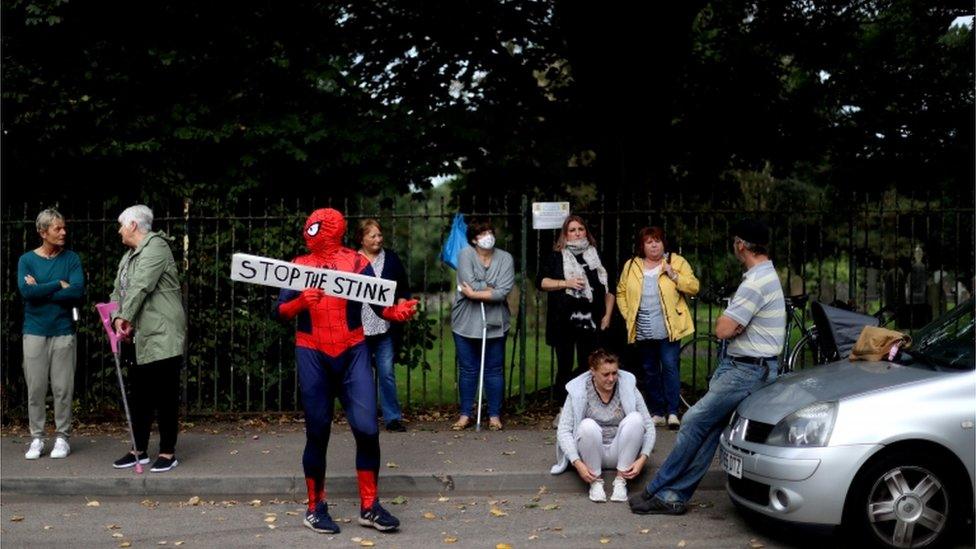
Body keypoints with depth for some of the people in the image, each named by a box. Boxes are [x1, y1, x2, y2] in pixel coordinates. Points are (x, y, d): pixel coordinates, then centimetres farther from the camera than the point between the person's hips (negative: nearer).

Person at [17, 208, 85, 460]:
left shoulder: (71, 258, 2)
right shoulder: (27, 259, 2)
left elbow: (78, 291, -12)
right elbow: (26, 291, -14)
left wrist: (41, 290, -11)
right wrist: (59, 284, -11)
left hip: (63, 332, 0)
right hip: (35, 333, 0)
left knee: (63, 389, 3)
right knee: (35, 389, 4)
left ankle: (62, 437, 14)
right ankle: (36, 438, 15)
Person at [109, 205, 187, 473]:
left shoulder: (156, 246, -9)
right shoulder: (128, 256, 20)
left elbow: (141, 287, -18)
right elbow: (118, 291, 12)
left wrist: (127, 318, -17)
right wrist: (117, 318, -6)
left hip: (161, 336, -9)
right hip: (137, 338, 9)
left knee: (165, 396, -2)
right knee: (139, 396, 14)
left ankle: (168, 452, 5)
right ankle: (139, 450, 24)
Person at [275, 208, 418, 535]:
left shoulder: (357, 263, 0)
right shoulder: (299, 266, 5)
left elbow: (380, 305, -5)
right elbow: (279, 312, -2)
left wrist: (398, 312, -26)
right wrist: (300, 302, -22)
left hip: (353, 353, -1)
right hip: (312, 356, 1)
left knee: (367, 428, -8)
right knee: (317, 432, 5)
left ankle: (369, 507, 7)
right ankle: (315, 508, 20)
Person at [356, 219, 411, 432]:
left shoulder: (391, 258, 8)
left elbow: (404, 288, 12)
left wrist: (401, 306, -3)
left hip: (385, 326, 1)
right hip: (359, 328, -1)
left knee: (387, 373, 0)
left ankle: (392, 418, 7)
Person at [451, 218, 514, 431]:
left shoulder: (505, 258, -2)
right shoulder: (465, 255, -6)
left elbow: (503, 292, -14)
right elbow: (471, 284, -20)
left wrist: (475, 294, -16)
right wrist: (492, 289, -12)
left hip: (494, 324, 1)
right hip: (466, 323, -1)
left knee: (494, 371, 8)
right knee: (467, 370, 9)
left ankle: (494, 415, 19)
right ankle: (465, 414, 21)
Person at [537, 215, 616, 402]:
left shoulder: (597, 255, 13)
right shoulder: (556, 256, 7)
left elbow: (609, 288, 14)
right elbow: (541, 282, 0)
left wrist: (607, 314, 6)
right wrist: (566, 283, -12)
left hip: (591, 320, 2)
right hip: (564, 321, -2)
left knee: (588, 365, 1)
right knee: (565, 366, 2)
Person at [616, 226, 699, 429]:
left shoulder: (677, 262, 2)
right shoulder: (631, 266, 9)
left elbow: (693, 287, -3)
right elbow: (621, 292, 14)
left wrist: (673, 275, -16)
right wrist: (627, 315, 2)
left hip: (669, 329, -3)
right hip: (643, 332, 3)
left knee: (670, 367, -9)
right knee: (650, 372, 9)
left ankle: (672, 412, -4)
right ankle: (657, 413, 17)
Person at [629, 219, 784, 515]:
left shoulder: (757, 282, -19)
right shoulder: (765, 275, 16)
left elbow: (722, 329, -21)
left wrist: (726, 320, -1)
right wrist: (731, 321, -1)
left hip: (747, 371, -10)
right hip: (734, 364, 10)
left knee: (694, 422, -9)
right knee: (708, 430, 6)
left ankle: (657, 490, -2)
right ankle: (673, 496, 7)